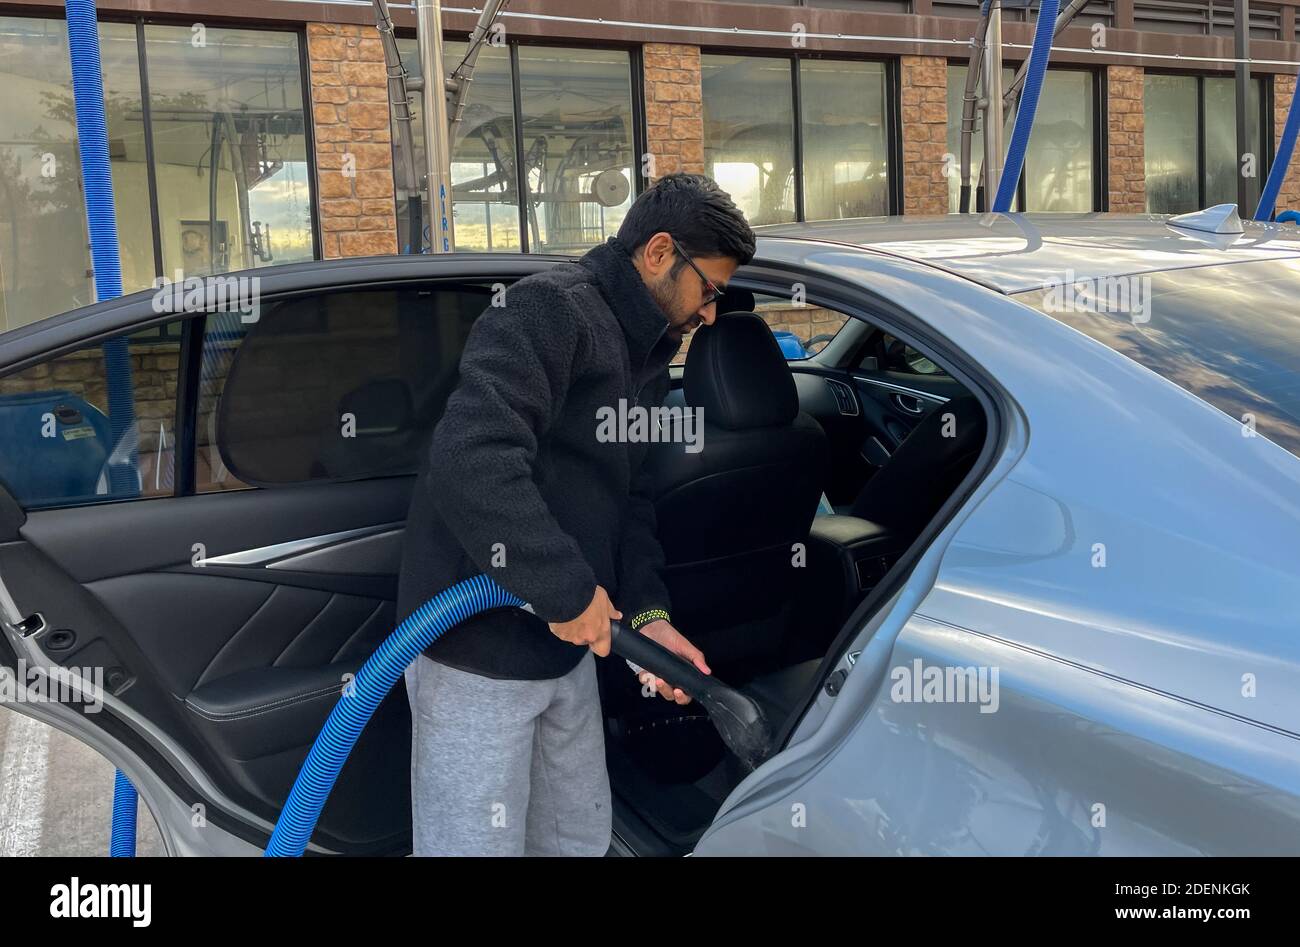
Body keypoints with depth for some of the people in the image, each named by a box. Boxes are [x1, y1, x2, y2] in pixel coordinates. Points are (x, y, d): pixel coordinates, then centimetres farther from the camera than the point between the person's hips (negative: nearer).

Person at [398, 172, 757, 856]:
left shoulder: (646, 356, 16)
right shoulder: (551, 308, -16)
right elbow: (471, 458, -31)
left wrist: (646, 611, 0)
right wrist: (566, 588, -26)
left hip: (565, 647, 10)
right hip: (479, 651, -9)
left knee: (581, 838, 20)